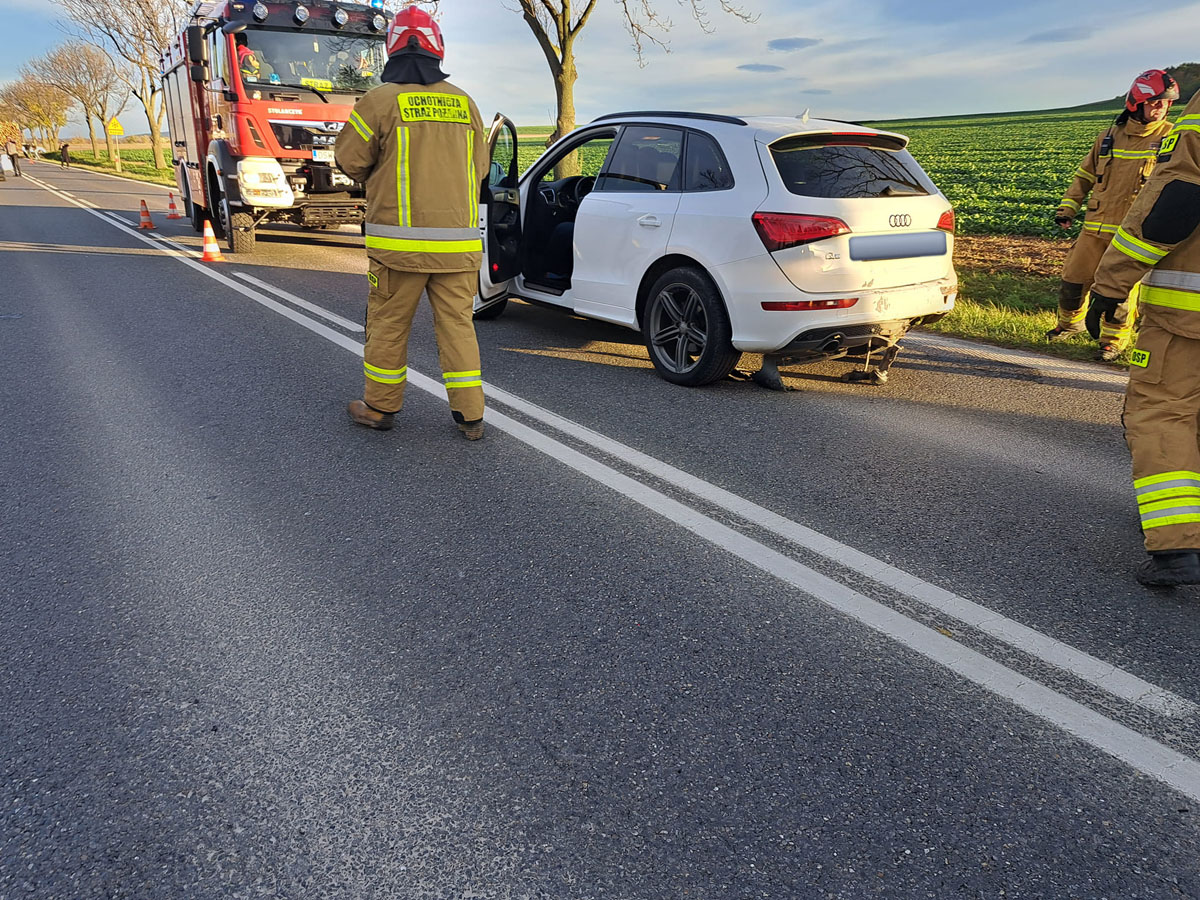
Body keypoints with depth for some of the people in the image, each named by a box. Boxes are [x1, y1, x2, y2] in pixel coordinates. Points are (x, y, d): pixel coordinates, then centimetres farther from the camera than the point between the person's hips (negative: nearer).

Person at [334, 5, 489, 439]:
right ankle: (470, 416, 9)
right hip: (458, 240, 3)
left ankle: (380, 406, 22)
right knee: (457, 324, 8)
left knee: (388, 323, 10)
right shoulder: (464, 103, 8)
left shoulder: (379, 101, -4)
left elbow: (350, 161, 5)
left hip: (400, 240, -3)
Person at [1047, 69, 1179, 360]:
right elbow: (1084, 175, 18)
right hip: (1096, 227, 3)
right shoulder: (1109, 136, 9)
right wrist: (1068, 207, 8)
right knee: (1074, 279, 8)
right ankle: (1070, 323, 33)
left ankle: (1113, 341, 18)